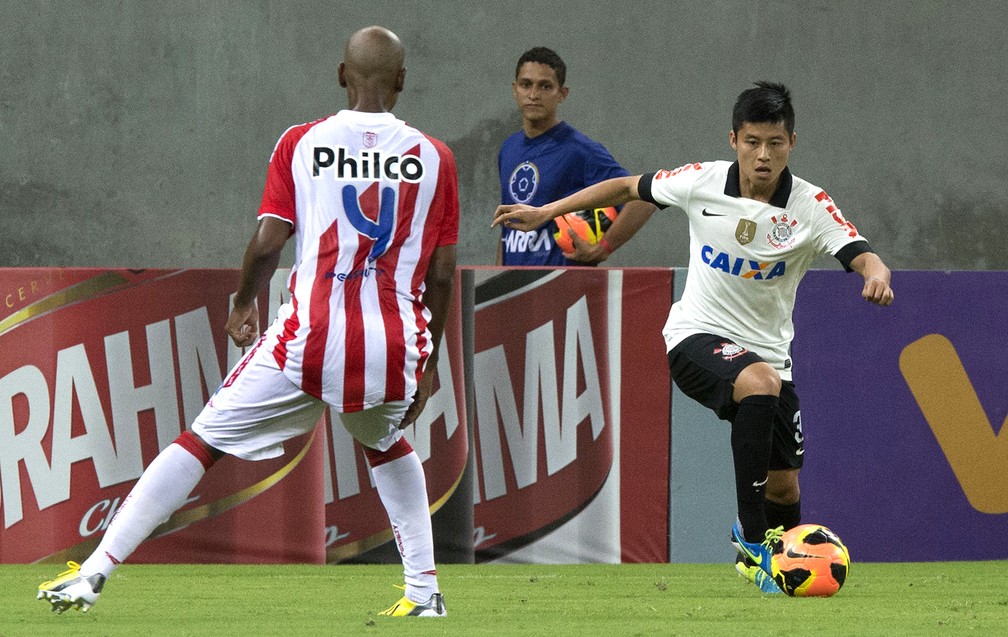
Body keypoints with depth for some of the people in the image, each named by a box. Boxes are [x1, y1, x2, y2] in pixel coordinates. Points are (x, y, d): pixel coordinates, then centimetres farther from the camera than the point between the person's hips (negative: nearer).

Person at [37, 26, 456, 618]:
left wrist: (244, 305, 18)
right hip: (394, 347, 2)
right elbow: (442, 272, 8)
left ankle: (95, 573, -1)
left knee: (204, 441, 6)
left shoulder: (302, 142, 4)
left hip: (310, 341, -2)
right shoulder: (433, 156, 7)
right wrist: (429, 362, 20)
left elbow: (267, 242, -1)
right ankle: (424, 591, 26)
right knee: (387, 445, 33)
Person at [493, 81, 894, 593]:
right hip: (696, 338, -3)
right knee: (761, 382, -37)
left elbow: (860, 254, -24)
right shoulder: (702, 182, -8)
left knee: (785, 488, 3)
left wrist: (876, 273, -48)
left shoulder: (810, 205, -10)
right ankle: (754, 545, -33)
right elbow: (629, 188, 8)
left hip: (768, 352, 3)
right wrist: (544, 213, 10)